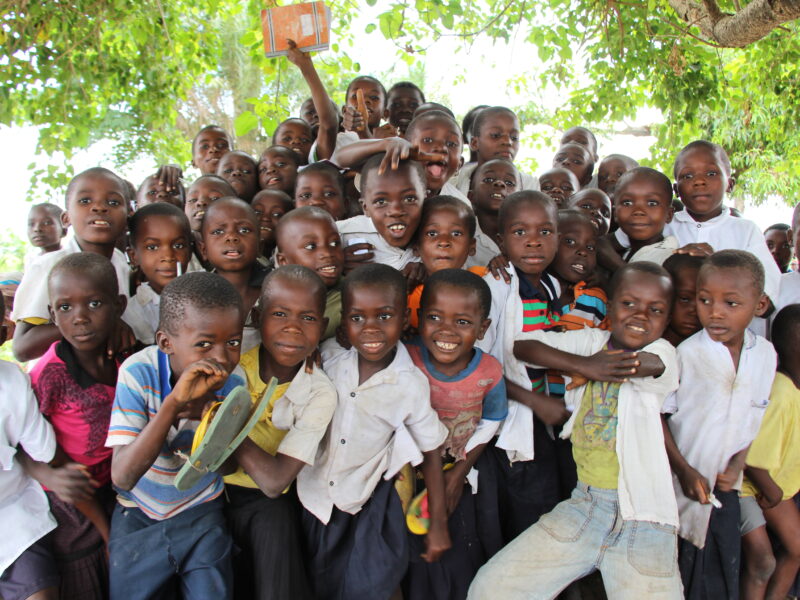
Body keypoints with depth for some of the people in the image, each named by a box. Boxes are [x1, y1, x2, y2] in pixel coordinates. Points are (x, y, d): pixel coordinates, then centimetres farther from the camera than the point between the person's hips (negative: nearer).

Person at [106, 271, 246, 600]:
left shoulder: (233, 382, -16)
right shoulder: (138, 373, -24)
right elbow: (122, 477, -30)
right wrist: (174, 403, -41)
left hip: (201, 510, 1)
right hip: (138, 514, -1)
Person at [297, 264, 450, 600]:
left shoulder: (411, 386, -18)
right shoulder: (327, 358, -15)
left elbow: (431, 454, -7)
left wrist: (438, 525, -3)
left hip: (368, 505, -2)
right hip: (314, 496, 2)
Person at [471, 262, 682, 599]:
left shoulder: (664, 354, -4)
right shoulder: (592, 342, 4)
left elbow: (645, 365, -28)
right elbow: (521, 344, -6)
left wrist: (585, 365, -14)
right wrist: (585, 366, -16)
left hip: (644, 519, -2)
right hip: (584, 505, 3)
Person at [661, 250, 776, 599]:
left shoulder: (766, 354, -2)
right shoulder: (686, 354, -14)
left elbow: (755, 415, 9)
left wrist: (738, 464, -3)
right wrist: (682, 470, -13)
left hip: (724, 485, 3)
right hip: (680, 483, -3)